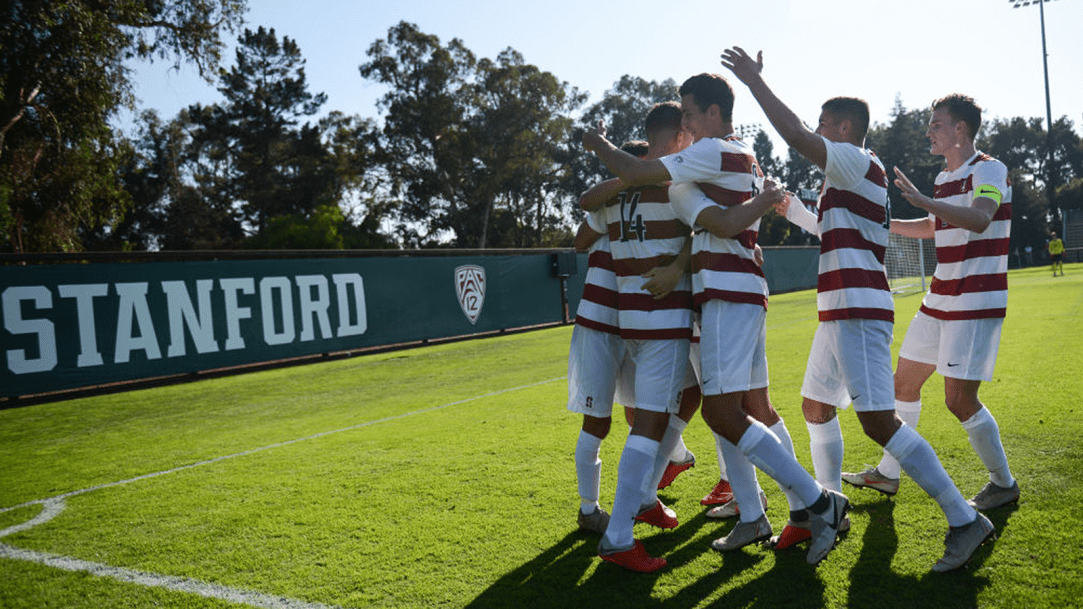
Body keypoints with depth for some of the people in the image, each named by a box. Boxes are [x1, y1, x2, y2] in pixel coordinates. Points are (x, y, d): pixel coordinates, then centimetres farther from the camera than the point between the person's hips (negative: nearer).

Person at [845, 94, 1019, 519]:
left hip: (976, 304, -9)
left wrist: (920, 198, -40)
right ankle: (888, 473, 25)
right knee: (904, 381, 12)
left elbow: (979, 220, -32)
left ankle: (1003, 484, 12)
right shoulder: (945, 178, 14)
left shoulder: (989, 170, -12)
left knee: (960, 399, -10)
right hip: (939, 302, 9)